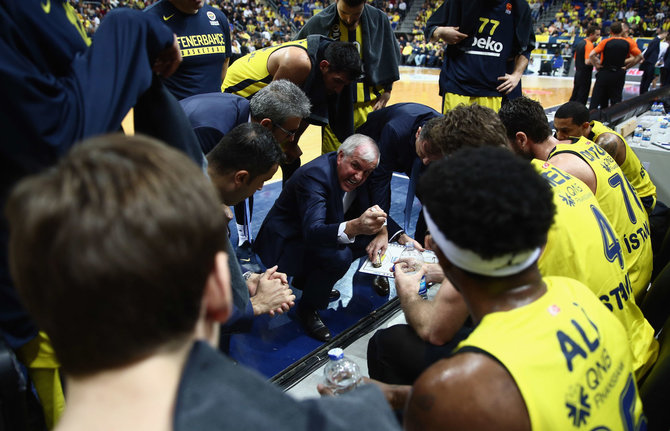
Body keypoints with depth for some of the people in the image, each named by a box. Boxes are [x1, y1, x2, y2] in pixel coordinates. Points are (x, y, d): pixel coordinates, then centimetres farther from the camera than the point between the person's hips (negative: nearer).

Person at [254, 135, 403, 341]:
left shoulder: (356, 173, -7)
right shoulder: (314, 175, -31)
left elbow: (373, 205, 3)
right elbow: (313, 232, -42)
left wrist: (382, 230, -19)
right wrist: (354, 227, -59)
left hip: (320, 236, 9)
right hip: (285, 243, -9)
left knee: (372, 237, 0)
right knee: (339, 255, -32)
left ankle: (307, 279, 13)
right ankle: (307, 309, -4)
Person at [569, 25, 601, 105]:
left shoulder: (579, 43, 13)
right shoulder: (589, 45, -15)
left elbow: (575, 59, 20)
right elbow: (587, 61, -24)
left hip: (578, 73, 9)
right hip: (585, 76, -9)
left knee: (573, 98, 15)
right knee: (581, 101, -4)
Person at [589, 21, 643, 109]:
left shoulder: (606, 42, -4)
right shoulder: (629, 42, 0)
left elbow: (591, 55, -13)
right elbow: (639, 57, -2)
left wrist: (597, 66, -1)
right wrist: (627, 67, 3)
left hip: (604, 73, -1)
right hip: (619, 75, 1)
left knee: (595, 102, 3)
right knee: (616, 100, 8)